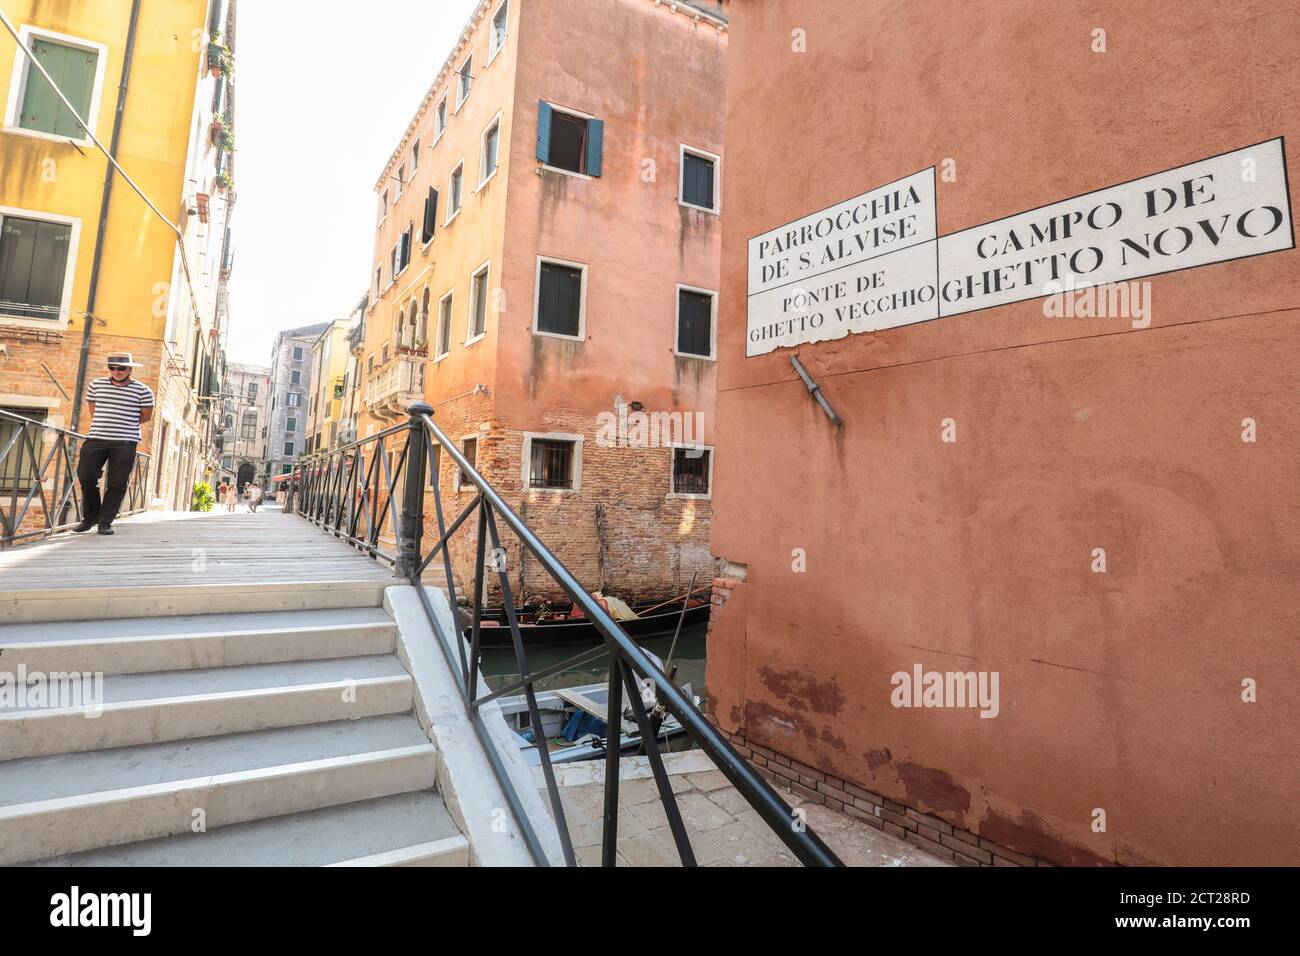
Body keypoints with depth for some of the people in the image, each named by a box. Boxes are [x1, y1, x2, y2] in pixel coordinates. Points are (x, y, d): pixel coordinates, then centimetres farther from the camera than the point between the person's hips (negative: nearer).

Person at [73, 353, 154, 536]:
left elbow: (146, 416, 7)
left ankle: (105, 521, 6)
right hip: (96, 438, 3)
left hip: (125, 442, -3)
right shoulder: (96, 385, 9)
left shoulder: (142, 390, -1)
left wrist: (124, 426, 10)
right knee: (86, 477, 1)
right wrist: (101, 425, 16)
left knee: (117, 483, -2)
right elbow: (92, 407, 24)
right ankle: (90, 518, 19)